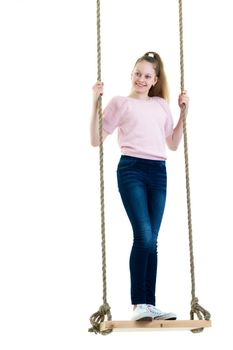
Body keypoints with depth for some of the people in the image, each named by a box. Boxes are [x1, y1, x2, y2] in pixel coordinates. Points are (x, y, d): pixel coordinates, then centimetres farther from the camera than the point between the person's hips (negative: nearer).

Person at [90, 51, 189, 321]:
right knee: (143, 236, -16)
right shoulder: (120, 103, 10)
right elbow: (96, 139, 4)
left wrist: (184, 112, 17)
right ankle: (138, 305, -9)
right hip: (131, 169, -4)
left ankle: (149, 305, 6)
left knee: (151, 240, 2)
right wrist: (95, 102, -3)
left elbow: (173, 144, 24)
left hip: (158, 171, 4)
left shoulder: (162, 105, 21)